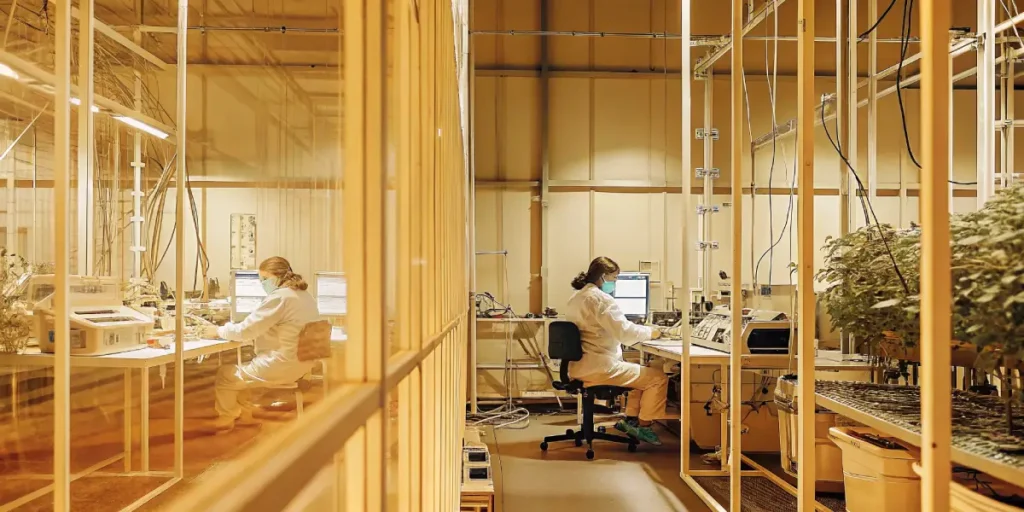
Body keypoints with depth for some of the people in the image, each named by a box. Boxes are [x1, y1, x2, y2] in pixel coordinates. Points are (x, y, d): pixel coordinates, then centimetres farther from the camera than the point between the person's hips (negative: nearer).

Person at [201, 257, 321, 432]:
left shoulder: (279, 298, -20)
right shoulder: (305, 296, 10)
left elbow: (245, 330, -17)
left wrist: (219, 331, 0)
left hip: (283, 366, -10)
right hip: (299, 363, 10)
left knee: (225, 374, 8)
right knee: (239, 370, 24)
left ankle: (226, 418, 28)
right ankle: (245, 414, 27)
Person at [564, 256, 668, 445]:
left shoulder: (576, 297, 14)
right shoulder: (601, 299, -17)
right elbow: (625, 332, -22)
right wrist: (651, 332, -5)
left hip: (580, 366, 10)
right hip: (598, 368, -10)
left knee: (642, 372, 28)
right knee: (658, 378, -2)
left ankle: (630, 419, 27)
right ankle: (643, 427, 10)